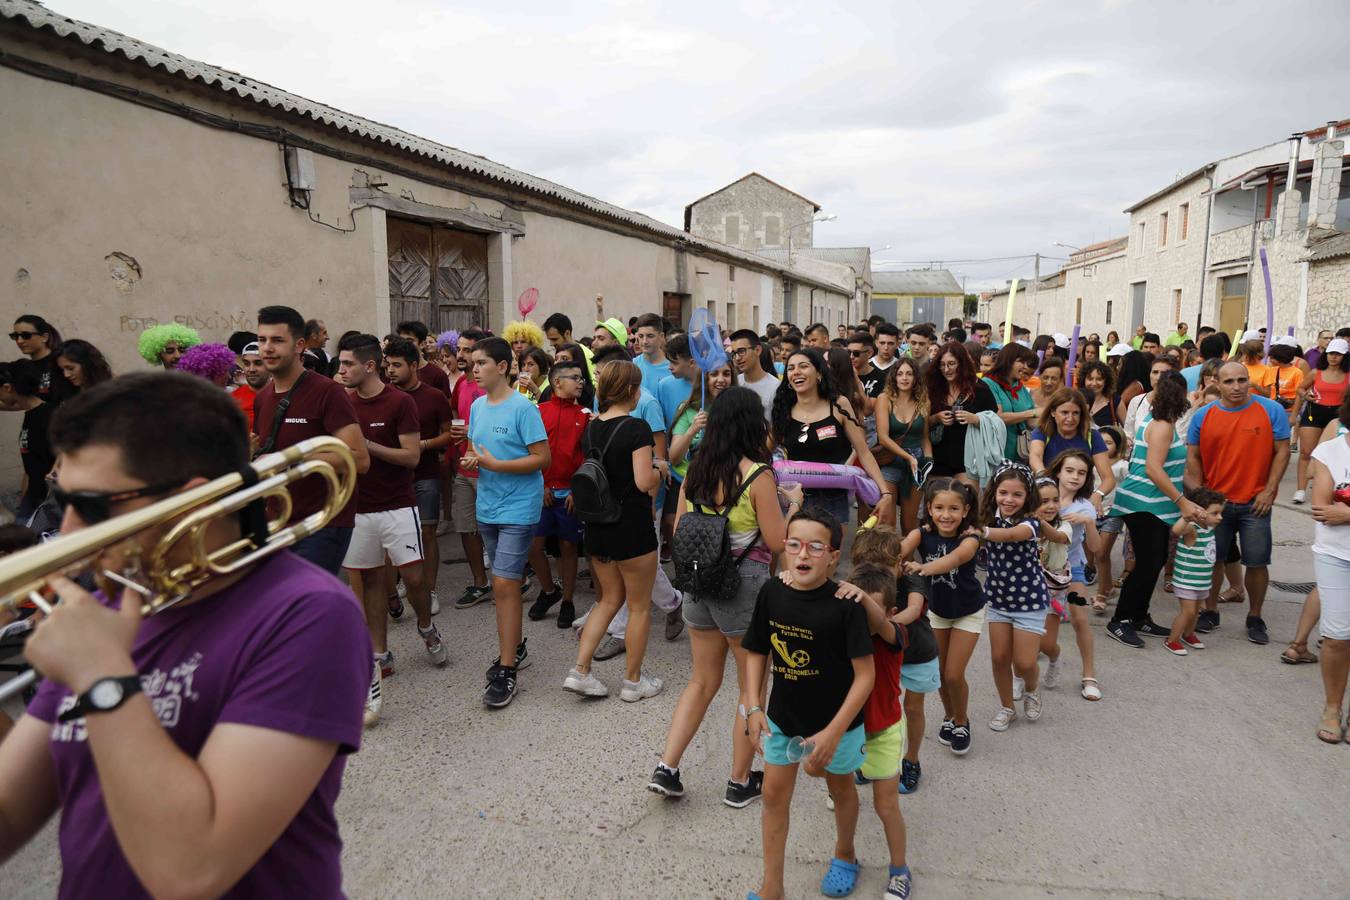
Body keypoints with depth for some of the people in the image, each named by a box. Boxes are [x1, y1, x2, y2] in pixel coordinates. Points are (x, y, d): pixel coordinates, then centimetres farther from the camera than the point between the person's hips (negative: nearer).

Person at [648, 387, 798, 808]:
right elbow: (778, 543, -11)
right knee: (752, 687, 13)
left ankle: (666, 769, 18)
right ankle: (740, 783, 25)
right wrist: (793, 503, 4)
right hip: (745, 585, -6)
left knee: (702, 681, 21)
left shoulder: (695, 469, 1)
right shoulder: (758, 475, -15)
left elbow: (679, 532, 7)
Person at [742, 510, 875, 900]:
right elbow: (756, 652, 0)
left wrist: (833, 732, -23)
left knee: (840, 789, 22)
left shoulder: (846, 604, -25)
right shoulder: (771, 592, -13)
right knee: (774, 794, 10)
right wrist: (753, 708, -6)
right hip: (782, 717, 3)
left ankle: (845, 856, 51)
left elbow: (865, 674, -22)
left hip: (836, 721, -3)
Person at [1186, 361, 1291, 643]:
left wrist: (1269, 490, -8)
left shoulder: (1272, 411, -3)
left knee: (1257, 562, 3)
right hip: (1214, 501, 1)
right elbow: (1193, 459, 3)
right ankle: (1210, 612, 26)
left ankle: (1255, 619, 21)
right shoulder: (1203, 416, 1)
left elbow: (1282, 451, -1)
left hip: (1255, 503, -1)